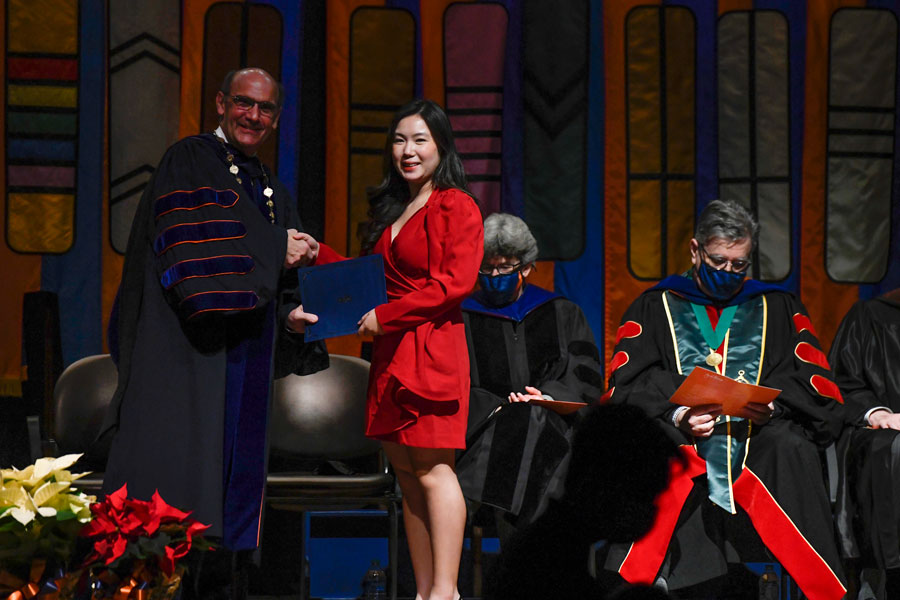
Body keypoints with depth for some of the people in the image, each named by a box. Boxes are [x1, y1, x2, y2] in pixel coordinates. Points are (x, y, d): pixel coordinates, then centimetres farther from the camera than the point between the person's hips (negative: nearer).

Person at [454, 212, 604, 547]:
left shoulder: (562, 314, 20)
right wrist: (496, 410, -13)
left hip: (556, 427, 1)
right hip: (487, 429, 0)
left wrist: (549, 399, -13)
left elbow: (586, 379, 8)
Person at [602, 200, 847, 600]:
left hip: (758, 434, 0)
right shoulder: (655, 307, 17)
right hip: (678, 433, 0)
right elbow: (625, 388, 5)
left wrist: (772, 406, -11)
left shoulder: (778, 308, 20)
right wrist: (675, 416, -15)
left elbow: (817, 387, 10)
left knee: (792, 450, -34)